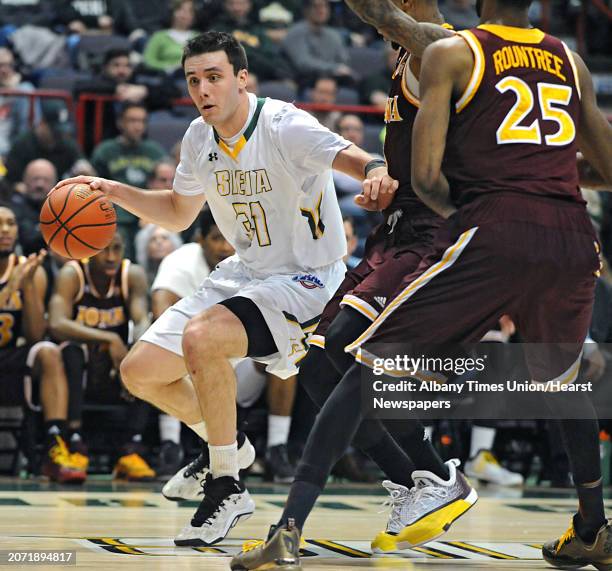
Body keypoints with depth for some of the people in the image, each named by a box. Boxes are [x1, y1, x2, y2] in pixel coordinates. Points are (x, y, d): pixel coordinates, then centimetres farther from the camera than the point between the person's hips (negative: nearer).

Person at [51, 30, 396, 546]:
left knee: (202, 337, -34)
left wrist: (378, 173, -59)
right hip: (247, 272, 8)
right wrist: (116, 191, 3)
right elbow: (180, 213, 18)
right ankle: (227, 448, 30)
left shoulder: (283, 126, -20)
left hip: (307, 279, -8)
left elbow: (351, 157, -35)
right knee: (140, 372, 4)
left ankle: (227, 489, -18)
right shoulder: (200, 138, 2)